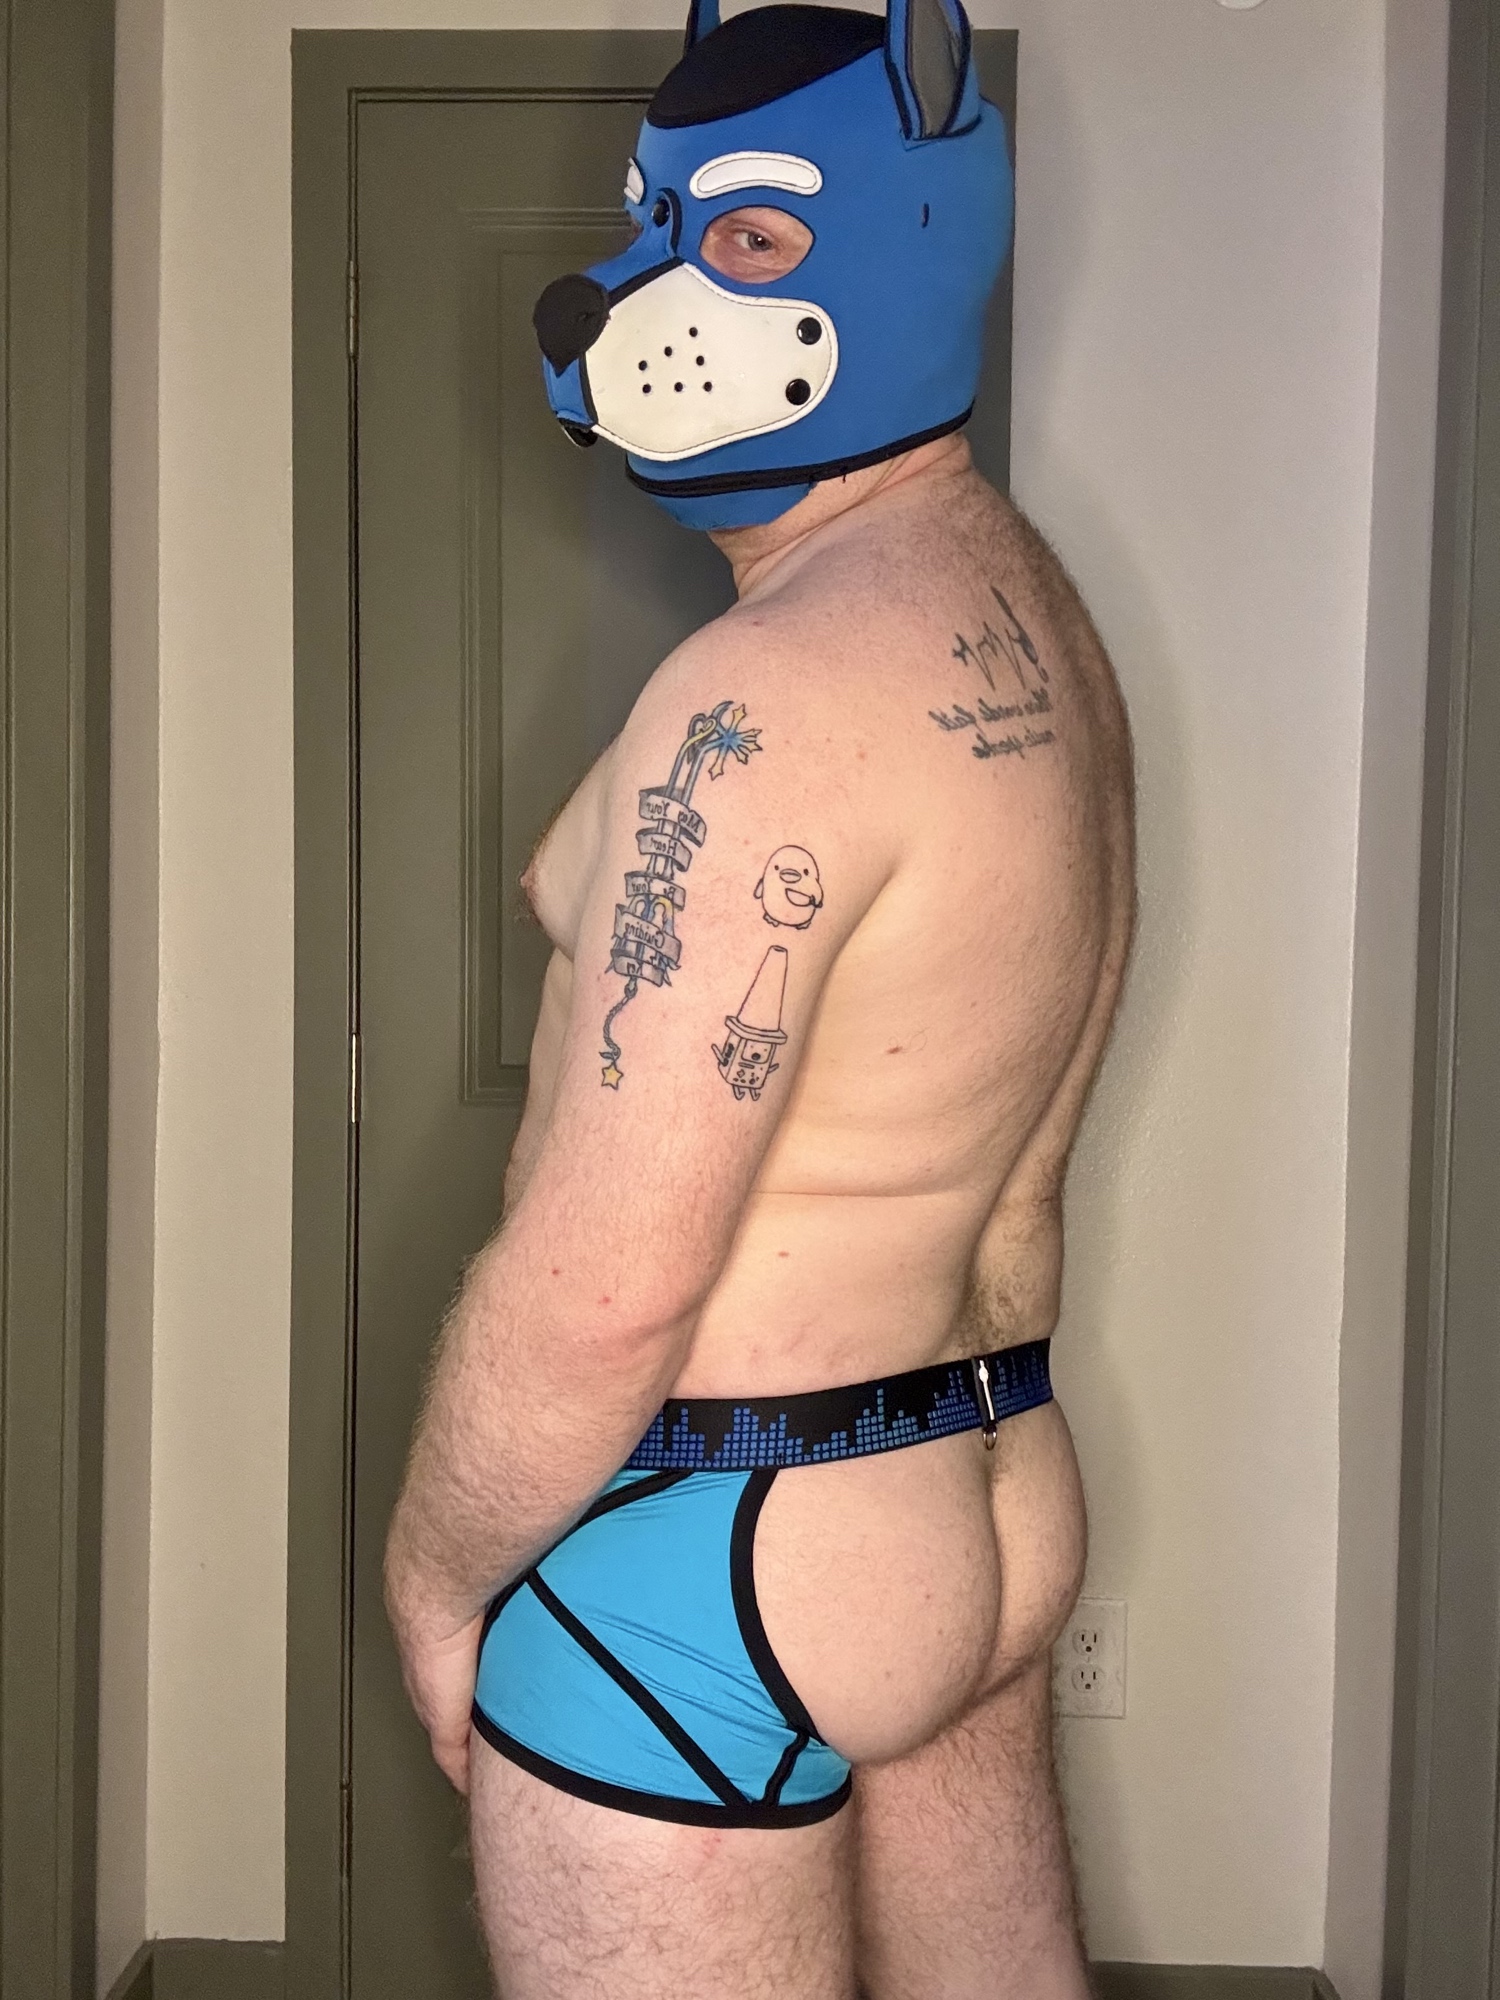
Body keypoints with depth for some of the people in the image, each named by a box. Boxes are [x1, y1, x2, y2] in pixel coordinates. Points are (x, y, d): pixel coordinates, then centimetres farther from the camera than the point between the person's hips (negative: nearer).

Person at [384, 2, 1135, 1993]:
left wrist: (433, 1572, -6)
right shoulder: (1030, 618, 7)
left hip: (707, 1563, -9)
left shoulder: (776, 691, -22)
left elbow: (597, 1291, -22)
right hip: (1000, 1501, 9)